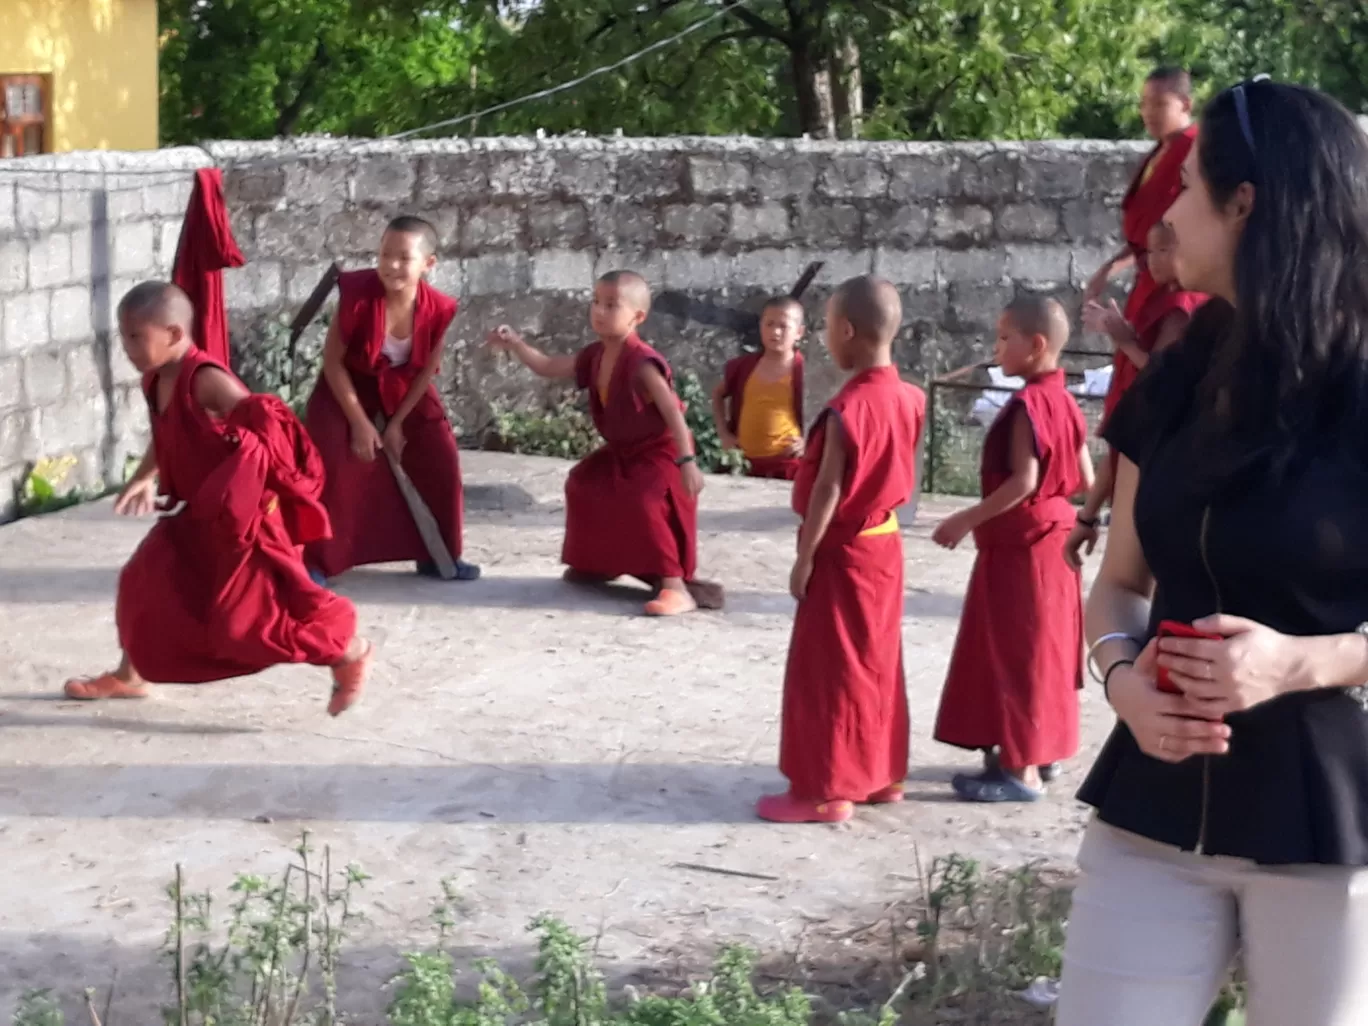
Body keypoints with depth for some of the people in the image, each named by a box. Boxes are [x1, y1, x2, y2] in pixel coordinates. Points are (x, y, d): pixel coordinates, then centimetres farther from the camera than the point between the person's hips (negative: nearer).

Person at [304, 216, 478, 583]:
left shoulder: (437, 309, -23)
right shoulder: (358, 295, -31)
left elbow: (427, 370, -7)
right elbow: (333, 361, -20)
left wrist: (397, 423, -8)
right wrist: (360, 422, -19)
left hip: (405, 389, 3)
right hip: (350, 386, -3)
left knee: (441, 459, -4)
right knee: (329, 466, -15)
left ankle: (439, 555, 12)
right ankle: (316, 562, -2)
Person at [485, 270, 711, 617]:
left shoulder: (641, 363, -27)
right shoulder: (594, 357, 1)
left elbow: (674, 413, -30)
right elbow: (548, 367, 12)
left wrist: (687, 462, -35)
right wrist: (515, 344, -2)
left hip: (658, 452, -10)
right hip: (621, 451, 10)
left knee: (646, 504, -29)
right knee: (583, 484, 20)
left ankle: (676, 588, -30)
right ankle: (597, 562, 36)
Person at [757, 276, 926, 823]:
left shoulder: (847, 408, -22)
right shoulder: (908, 399, 1)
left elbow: (828, 489, -20)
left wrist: (804, 557, -14)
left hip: (842, 552, -8)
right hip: (884, 543, 8)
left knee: (828, 671, 0)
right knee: (876, 664, 17)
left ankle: (827, 790, 5)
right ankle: (880, 773, 26)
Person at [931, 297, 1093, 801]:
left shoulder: (1028, 404, -19)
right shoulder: (1063, 401, 7)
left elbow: (1023, 481, -26)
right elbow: (1085, 479, 9)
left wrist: (969, 519, -22)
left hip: (1021, 545, -9)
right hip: (1050, 537, 9)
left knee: (1016, 653, -4)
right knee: (1034, 651, 17)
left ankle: (1021, 770, 0)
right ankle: (1038, 749, 26)